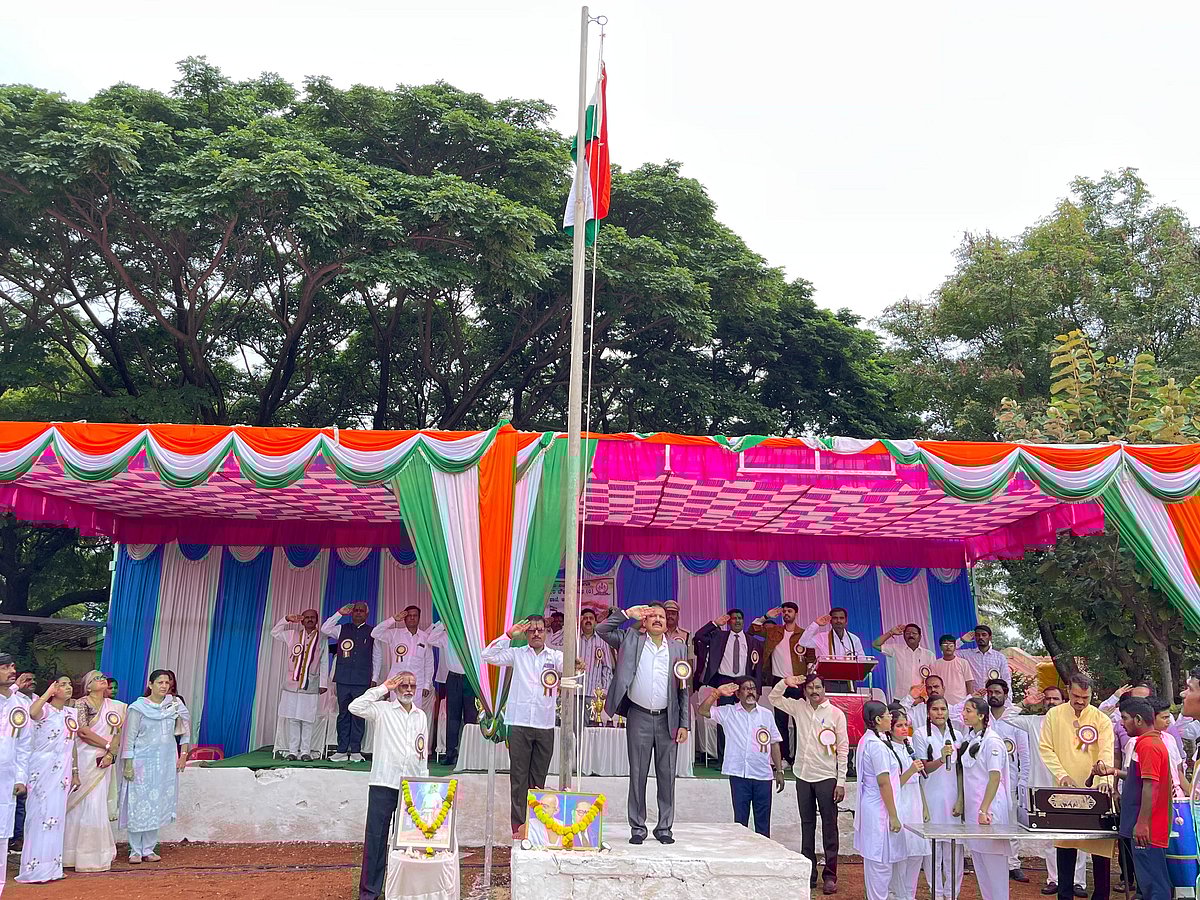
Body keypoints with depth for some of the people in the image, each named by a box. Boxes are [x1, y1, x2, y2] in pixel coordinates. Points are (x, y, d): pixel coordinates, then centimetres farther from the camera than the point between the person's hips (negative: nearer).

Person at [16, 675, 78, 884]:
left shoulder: (71, 713, 12)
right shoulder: (45, 710, -8)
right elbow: (32, 712, -35)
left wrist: (75, 772, 16)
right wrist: (48, 692, -24)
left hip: (62, 771, 7)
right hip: (43, 769, -6)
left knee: (57, 816, 9)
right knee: (41, 815, -5)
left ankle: (51, 867, 17)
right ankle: (35, 869, 0)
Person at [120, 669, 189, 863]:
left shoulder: (175, 704, 4)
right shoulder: (138, 707, -6)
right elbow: (129, 737, -5)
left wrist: (184, 753, 7)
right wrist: (128, 765, -9)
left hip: (167, 762, 4)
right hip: (143, 762, -3)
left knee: (158, 805, 6)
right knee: (139, 805, -1)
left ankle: (149, 849, 15)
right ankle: (135, 851, 8)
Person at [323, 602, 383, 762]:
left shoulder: (372, 632, 7)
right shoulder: (342, 629, 12)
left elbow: (377, 657, 8)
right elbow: (324, 629, -3)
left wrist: (374, 679, 3)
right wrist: (340, 613, -5)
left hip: (362, 681, -1)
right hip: (343, 679, 2)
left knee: (358, 715, 0)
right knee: (343, 714, 4)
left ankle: (355, 751, 6)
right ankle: (342, 750, 8)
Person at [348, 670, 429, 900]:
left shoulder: (421, 716, 13)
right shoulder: (383, 710, 0)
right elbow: (355, 707, -17)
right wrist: (383, 688, -10)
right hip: (383, 783, -4)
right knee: (376, 836, -2)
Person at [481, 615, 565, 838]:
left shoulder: (555, 656, 8)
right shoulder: (517, 654, 7)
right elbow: (488, 656, -1)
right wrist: (509, 635, -6)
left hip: (545, 726, 1)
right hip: (519, 724, -1)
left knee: (539, 778, 8)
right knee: (519, 776, 0)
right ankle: (518, 824, 4)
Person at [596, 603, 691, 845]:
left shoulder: (678, 648, 7)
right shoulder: (631, 639, 4)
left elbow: (684, 690, 7)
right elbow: (601, 629, -4)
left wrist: (684, 724, 1)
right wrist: (628, 613, -6)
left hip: (668, 719, 1)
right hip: (639, 717, -1)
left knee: (667, 775, 6)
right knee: (638, 774, 4)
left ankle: (664, 827, 16)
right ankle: (637, 827, 13)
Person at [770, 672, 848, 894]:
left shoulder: (836, 714, -5)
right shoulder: (799, 708, 5)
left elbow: (843, 749, -5)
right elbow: (774, 699, 11)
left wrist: (841, 782, -9)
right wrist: (785, 682, -9)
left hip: (826, 778, -4)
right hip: (803, 776, 4)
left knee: (829, 827, 0)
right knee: (807, 826, 11)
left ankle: (830, 876, 6)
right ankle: (808, 874, 19)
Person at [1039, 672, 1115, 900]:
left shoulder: (1101, 719, 0)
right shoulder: (1054, 715, 3)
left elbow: (1107, 753, -9)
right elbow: (1046, 748, 1)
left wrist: (1104, 779, -26)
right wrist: (1062, 775, -12)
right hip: (1064, 791, 1)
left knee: (1101, 846, 1)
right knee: (1065, 846, 6)